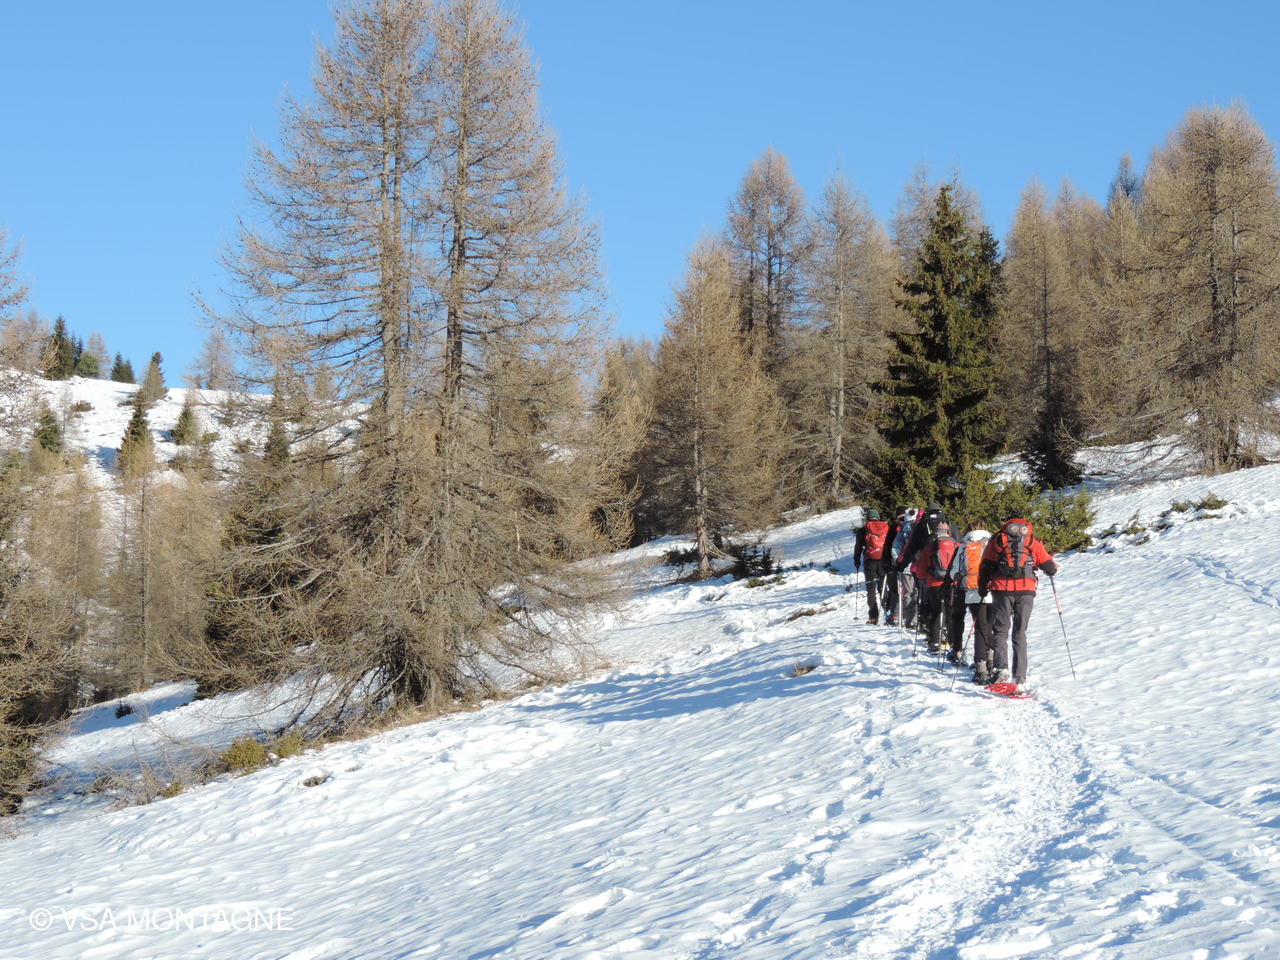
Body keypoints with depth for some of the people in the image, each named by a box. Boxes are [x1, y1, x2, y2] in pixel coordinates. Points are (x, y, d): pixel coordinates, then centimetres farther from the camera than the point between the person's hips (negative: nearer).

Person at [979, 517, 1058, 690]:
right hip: (1026, 591, 1)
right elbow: (1050, 568, 11)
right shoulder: (1033, 542, 12)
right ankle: (1020, 679, 0)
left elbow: (985, 566, 7)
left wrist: (982, 587, 19)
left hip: (1002, 589, -1)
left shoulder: (997, 540, 11)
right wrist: (1053, 565, 34)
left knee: (1000, 630, 7)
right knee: (1020, 634, 7)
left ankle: (1001, 667, -17)